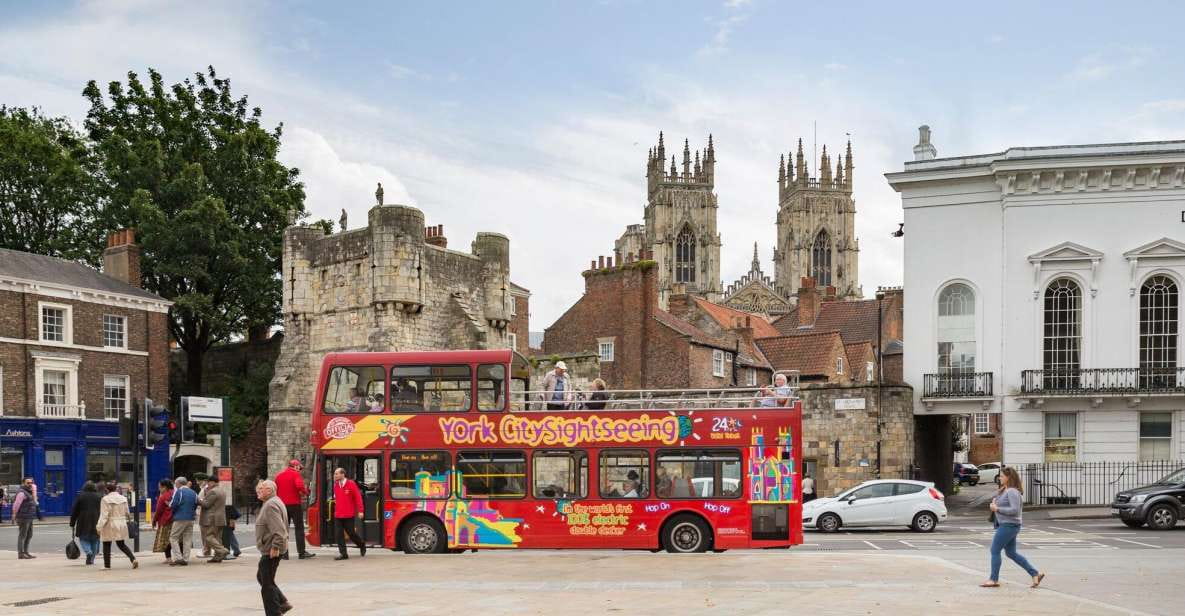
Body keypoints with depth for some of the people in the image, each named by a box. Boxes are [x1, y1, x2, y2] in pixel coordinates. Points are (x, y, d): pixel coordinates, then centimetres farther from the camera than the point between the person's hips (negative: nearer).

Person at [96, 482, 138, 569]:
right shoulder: (123, 498, 4)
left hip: (110, 525, -5)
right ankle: (133, 559, -3)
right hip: (121, 525, 5)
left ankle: (107, 565, 13)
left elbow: (104, 515, -16)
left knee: (106, 545, 9)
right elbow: (126, 513, 10)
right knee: (121, 544, 14)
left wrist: (99, 527, -12)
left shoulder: (106, 499, -13)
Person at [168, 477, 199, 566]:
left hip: (180, 519, -6)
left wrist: (169, 504, 8)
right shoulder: (194, 493, 10)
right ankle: (186, 559, 6)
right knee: (187, 539, 9)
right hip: (190, 519, 6)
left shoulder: (178, 492, -8)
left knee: (173, 538, 2)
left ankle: (178, 558, -9)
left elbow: (173, 505, -12)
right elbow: (195, 506, 12)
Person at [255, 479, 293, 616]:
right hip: (270, 549, 11)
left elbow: (278, 529, -28)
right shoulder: (275, 502, 15)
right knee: (261, 577, 21)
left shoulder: (270, 505, -19)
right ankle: (283, 603, 21)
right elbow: (281, 527, 23)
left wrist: (275, 546, -27)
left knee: (267, 583, -3)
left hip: (271, 550, -11)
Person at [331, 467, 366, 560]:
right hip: (338, 515, 5)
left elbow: (358, 497, -9)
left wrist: (360, 511, -11)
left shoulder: (351, 484, -9)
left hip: (349, 515, -5)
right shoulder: (335, 485, 7)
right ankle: (343, 554, 3)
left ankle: (362, 545, 29)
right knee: (339, 534, -2)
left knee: (351, 532, 2)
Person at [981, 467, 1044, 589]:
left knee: (995, 551, -3)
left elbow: (1015, 510, -25)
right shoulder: (1004, 490, 13)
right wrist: (994, 503, 7)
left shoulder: (1012, 491, -18)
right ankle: (1035, 574, 16)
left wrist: (997, 509, -21)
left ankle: (993, 580, 6)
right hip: (1004, 525, 10)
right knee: (1011, 553, 14)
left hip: (1009, 526, -10)